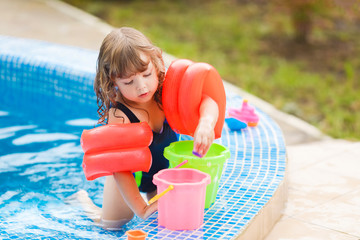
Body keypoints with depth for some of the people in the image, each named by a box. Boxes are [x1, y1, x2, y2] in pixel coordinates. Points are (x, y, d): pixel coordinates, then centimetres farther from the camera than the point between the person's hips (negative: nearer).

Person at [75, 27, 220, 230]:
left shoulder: (166, 92, -27)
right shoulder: (118, 116, -38)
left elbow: (207, 101, -34)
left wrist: (206, 123, -57)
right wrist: (141, 209, -42)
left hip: (164, 169, 4)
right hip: (131, 176, -4)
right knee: (112, 224, 4)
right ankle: (85, 200, 33)